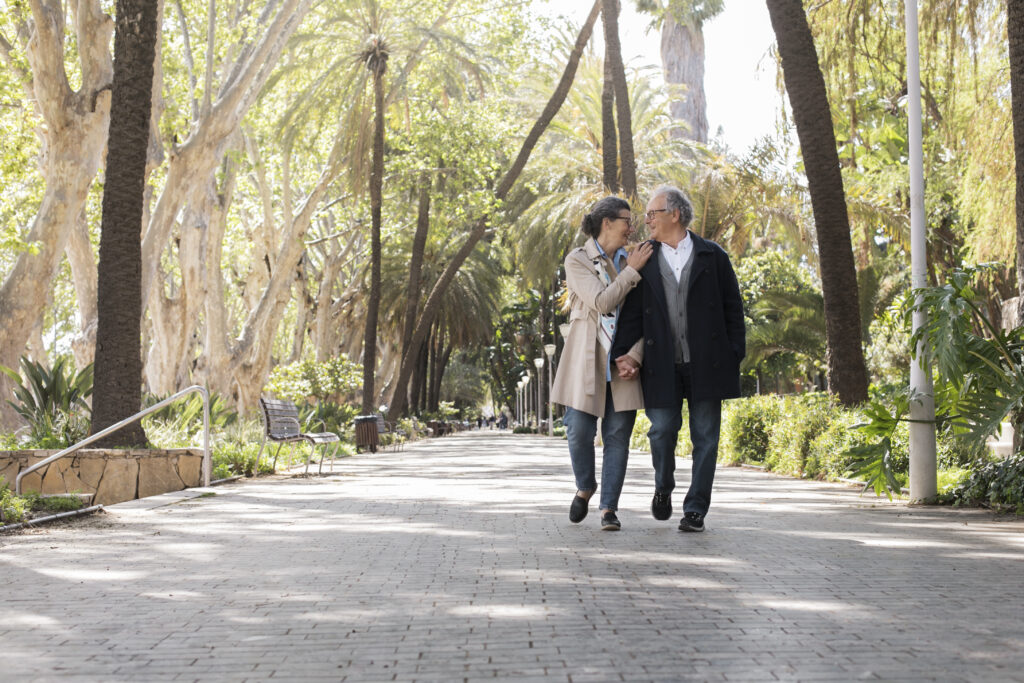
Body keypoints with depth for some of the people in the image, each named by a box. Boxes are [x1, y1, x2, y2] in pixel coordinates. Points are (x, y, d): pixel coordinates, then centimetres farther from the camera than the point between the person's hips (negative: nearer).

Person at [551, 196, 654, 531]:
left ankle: (609, 508, 6)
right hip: (587, 359, -3)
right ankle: (585, 487, 23)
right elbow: (602, 302, -15)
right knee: (579, 431, -5)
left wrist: (634, 355, -8)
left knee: (618, 435, -1)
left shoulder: (631, 261, 11)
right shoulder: (577, 260, -2)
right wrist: (632, 270, -10)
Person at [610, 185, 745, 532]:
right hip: (662, 365, 1)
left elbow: (733, 309, 6)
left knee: (705, 438, 1)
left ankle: (695, 510, 10)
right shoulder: (645, 260, 9)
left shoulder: (712, 256, 5)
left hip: (706, 365, -1)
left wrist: (736, 354, -1)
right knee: (662, 430, -2)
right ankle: (663, 488, 26)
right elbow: (632, 312, 7)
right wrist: (622, 353, -5)